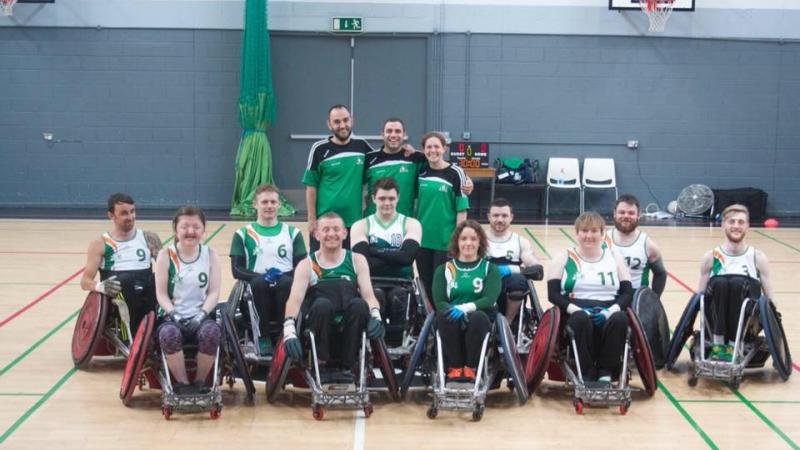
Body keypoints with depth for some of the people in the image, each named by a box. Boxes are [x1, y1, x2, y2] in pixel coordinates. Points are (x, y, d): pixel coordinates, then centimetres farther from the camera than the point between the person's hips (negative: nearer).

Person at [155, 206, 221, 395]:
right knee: (168, 333, -36)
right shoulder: (166, 255, 2)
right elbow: (161, 294, -1)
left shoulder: (210, 254, 5)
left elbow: (214, 292, 1)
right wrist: (174, 314, -17)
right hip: (174, 316, 0)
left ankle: (200, 382, -12)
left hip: (200, 317, 1)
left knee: (211, 332, -34)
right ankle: (182, 383, -15)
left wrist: (202, 314, -15)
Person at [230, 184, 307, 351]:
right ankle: (262, 338, -23)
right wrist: (263, 277, -17)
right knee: (259, 281, -34)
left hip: (286, 288, 0)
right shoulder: (243, 234, 13)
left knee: (287, 282, -34)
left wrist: (282, 275, -15)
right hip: (258, 290, 0)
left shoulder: (292, 232, 16)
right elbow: (237, 270, 2)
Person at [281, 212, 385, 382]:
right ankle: (321, 363, -16)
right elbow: (295, 299, -8)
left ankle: (347, 367, -18)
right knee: (322, 304, -33)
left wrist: (375, 315, -23)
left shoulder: (357, 260, 13)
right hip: (319, 329, -1)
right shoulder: (307, 265, 7)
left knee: (359, 304, -30)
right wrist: (289, 328, -28)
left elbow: (369, 296, 1)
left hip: (349, 331, 1)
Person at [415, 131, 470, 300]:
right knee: (426, 282, 11)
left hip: (445, 240, -4)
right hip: (422, 238, 4)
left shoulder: (455, 173, -7)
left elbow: (462, 208, -7)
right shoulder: (420, 171, 4)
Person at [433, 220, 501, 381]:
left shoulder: (490, 269, 10)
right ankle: (454, 367, -24)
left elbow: (489, 300, -6)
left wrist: (465, 308, -26)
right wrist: (455, 310, -23)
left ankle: (470, 368, -23)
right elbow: (439, 302, 0)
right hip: (451, 321, 1)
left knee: (478, 317, -36)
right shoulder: (444, 269, 14)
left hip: (479, 321, -1)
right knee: (445, 316, -34)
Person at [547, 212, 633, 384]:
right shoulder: (563, 258, 11)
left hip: (607, 315, 2)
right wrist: (575, 309, -17)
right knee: (581, 318, -37)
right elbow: (553, 294, 0)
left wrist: (612, 310, -14)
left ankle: (606, 373, -23)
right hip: (575, 314, -1)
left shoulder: (615, 258, 17)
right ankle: (586, 375, -30)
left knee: (620, 318, -33)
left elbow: (627, 293, 7)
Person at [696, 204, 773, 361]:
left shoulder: (758, 258, 5)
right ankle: (718, 345, -22)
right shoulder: (711, 257, 5)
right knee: (719, 283, -28)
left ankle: (733, 345, -22)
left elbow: (770, 299, 5)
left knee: (740, 285, -29)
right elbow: (699, 295, 5)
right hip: (717, 323, 0)